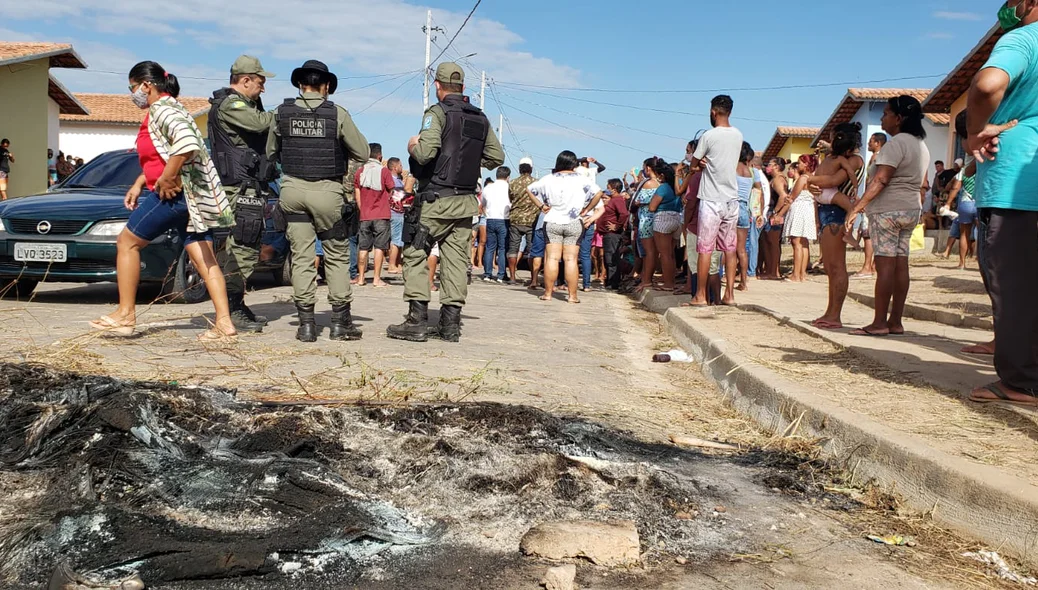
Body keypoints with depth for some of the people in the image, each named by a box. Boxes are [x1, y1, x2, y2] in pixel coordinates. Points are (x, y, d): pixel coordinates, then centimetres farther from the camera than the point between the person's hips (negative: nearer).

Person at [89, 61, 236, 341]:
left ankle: (125, 315, 10)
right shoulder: (168, 108, 21)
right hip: (191, 196, 10)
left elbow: (187, 143, -29)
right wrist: (138, 184, 22)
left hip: (173, 193, -10)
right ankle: (224, 324, -2)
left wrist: (166, 180, -22)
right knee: (204, 260, 3)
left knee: (127, 243, 4)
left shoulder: (161, 108, -10)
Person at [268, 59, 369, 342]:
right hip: (327, 191, -2)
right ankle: (340, 321, 10)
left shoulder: (282, 113, 3)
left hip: (292, 189, 2)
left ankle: (306, 323, 6)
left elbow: (271, 152, 15)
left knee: (301, 256, 7)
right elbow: (363, 153, -1)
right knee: (337, 256, 8)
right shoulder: (337, 114, -5)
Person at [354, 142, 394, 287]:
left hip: (364, 216, 3)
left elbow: (357, 196, 6)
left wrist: (362, 210, 13)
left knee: (363, 247, 8)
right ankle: (377, 278, -2)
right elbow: (390, 192, -1)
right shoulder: (384, 171, -4)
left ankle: (361, 277, 12)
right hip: (381, 215, -3)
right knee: (379, 247, 0)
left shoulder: (359, 172, 6)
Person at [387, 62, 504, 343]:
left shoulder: (437, 113, -8)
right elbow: (497, 156, 15)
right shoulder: (481, 118, 12)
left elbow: (426, 152, -21)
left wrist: (413, 146, 0)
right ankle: (451, 324, 8)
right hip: (466, 201, 6)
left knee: (415, 255, 1)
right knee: (456, 261, 7)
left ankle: (417, 321, -3)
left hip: (436, 199, -6)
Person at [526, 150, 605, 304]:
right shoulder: (581, 179, -3)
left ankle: (548, 293, 3)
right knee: (571, 260, 0)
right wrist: (586, 210, -3)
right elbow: (598, 193, -11)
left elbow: (530, 189, 11)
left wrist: (541, 206, 9)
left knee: (551, 258, 2)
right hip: (574, 224, -1)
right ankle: (572, 295, 0)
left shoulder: (549, 179, 5)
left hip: (552, 222, 1)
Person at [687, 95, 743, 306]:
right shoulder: (738, 135, 7)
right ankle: (729, 293, 10)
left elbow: (693, 163, -1)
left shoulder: (709, 136, -11)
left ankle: (701, 295, 2)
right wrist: (708, 161, 2)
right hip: (732, 199, 6)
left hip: (712, 200, -5)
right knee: (730, 248, 9)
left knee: (705, 249, -1)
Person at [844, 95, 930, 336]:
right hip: (910, 209, 9)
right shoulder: (921, 145, 17)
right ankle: (895, 321, 8)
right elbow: (922, 184, 21)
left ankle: (879, 323, -9)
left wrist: (857, 208, -22)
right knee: (900, 265, 6)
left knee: (885, 265, -9)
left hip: (888, 210, -9)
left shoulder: (897, 143, -12)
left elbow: (881, 180, -21)